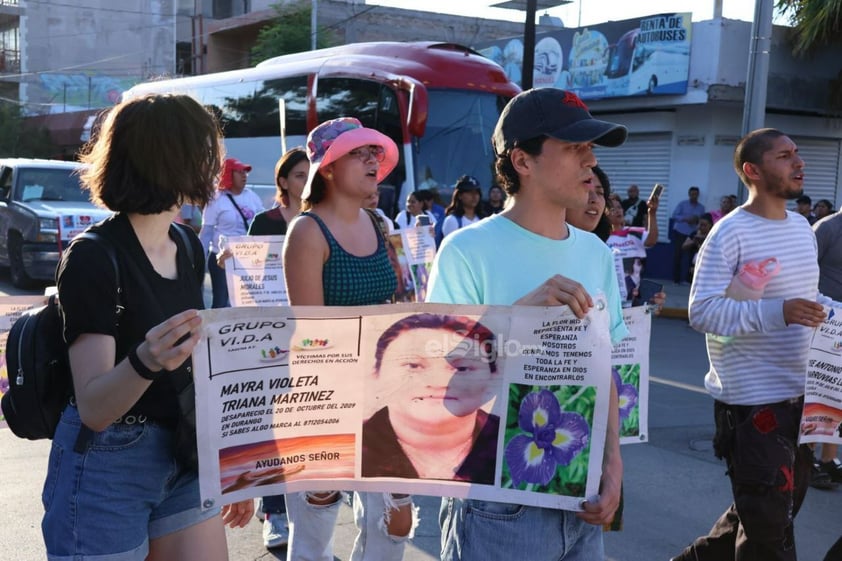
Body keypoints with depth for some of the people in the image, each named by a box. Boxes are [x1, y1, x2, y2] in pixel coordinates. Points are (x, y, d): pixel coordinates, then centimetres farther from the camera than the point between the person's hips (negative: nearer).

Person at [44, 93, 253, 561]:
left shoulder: (188, 247, 4)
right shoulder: (93, 259, -18)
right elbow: (94, 409, -19)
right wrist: (145, 361, -39)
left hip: (183, 458, 7)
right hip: (106, 469, -6)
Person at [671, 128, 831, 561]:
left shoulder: (802, 228, 11)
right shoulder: (730, 233, -15)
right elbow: (701, 311, -22)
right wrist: (778, 312, -32)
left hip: (799, 395, 9)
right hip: (753, 400, -9)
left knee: (777, 509, 22)